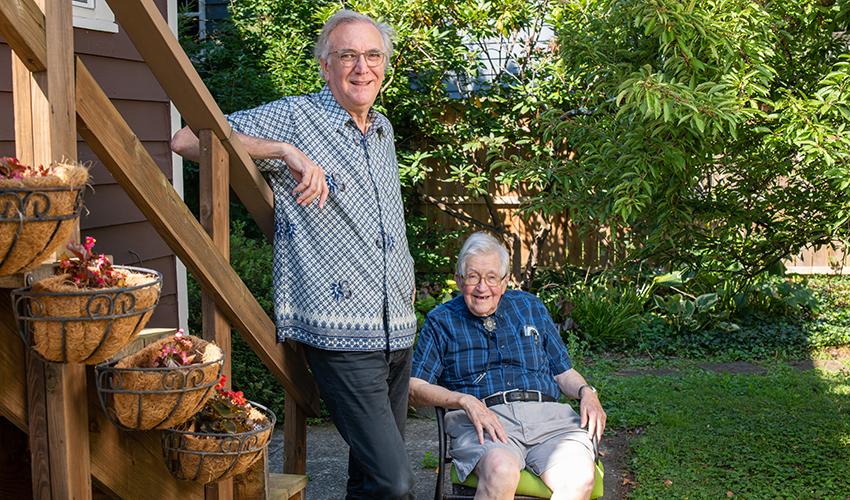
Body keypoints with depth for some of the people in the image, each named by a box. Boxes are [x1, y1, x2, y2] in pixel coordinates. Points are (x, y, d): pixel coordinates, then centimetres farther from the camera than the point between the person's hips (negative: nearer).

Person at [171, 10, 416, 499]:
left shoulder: (384, 129, 16)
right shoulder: (294, 118, -6)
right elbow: (188, 140, -13)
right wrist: (285, 150, -22)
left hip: (398, 331, 7)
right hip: (343, 336, -7)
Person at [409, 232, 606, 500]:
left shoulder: (530, 307, 22)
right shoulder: (441, 321, 14)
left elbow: (563, 372, 24)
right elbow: (415, 387, 3)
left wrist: (587, 392, 2)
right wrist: (466, 401, -12)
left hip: (546, 414, 3)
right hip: (483, 420, -3)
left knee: (581, 477, -29)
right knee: (501, 470, -38)